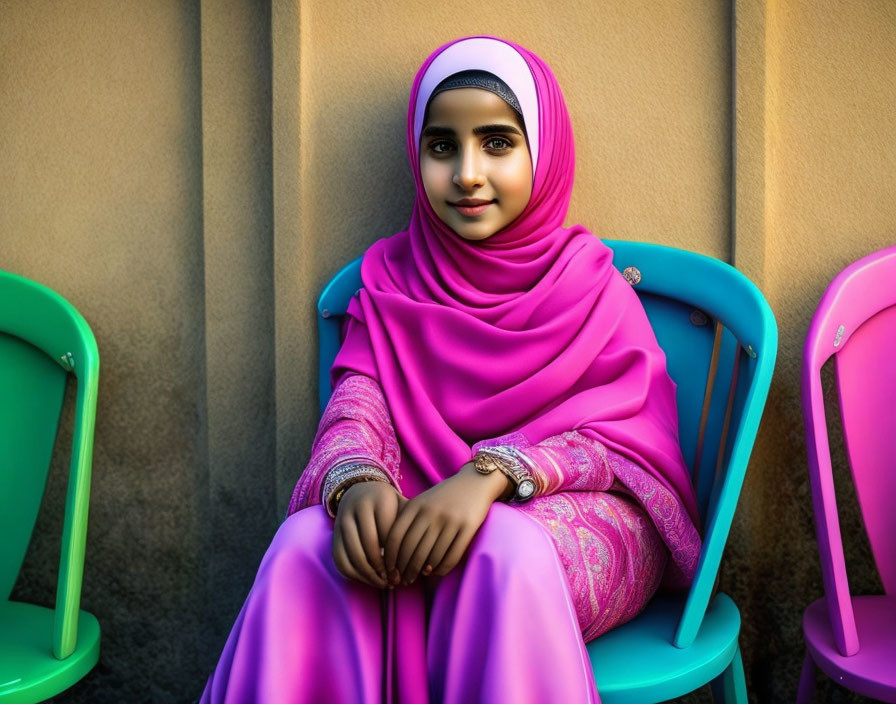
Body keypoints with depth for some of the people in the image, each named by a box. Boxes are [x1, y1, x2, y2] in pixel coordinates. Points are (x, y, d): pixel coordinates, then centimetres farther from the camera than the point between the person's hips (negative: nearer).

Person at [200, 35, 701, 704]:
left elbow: (626, 434, -10)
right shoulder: (392, 277, 11)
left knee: (504, 548, -38)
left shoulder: (591, 284, 1)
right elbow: (358, 398, -1)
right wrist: (356, 479, -27)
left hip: (584, 513, -2)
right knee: (308, 541, -29)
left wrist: (492, 473, -29)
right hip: (421, 508, 2)